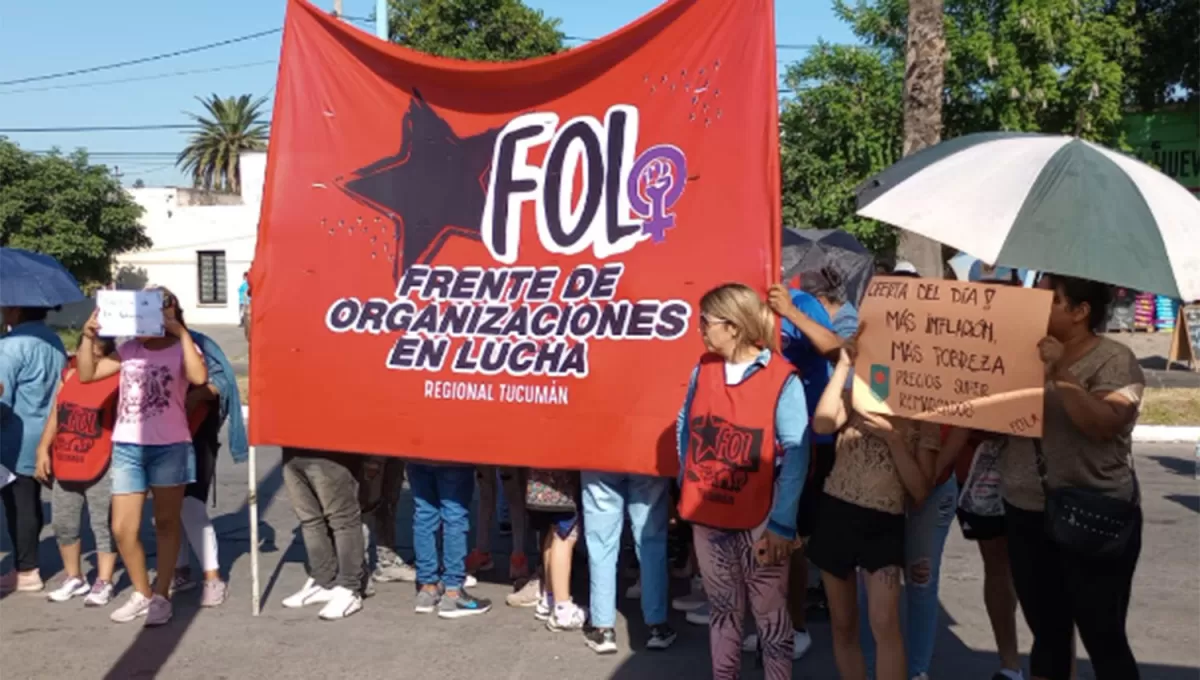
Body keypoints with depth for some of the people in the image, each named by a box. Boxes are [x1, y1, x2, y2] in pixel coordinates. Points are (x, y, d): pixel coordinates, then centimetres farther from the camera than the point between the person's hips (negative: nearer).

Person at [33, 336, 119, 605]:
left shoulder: (118, 381, -11)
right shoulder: (70, 374, 8)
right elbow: (55, 414, 13)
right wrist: (43, 449, 9)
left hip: (101, 466, -7)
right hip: (65, 464, 7)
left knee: (103, 525, 2)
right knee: (63, 524, 14)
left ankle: (104, 582, 12)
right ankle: (74, 578, 29)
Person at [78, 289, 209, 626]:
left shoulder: (181, 349, -2)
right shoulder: (129, 349, 10)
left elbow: (199, 377, -23)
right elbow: (87, 374, 7)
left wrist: (182, 333, -22)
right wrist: (88, 337, -4)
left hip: (169, 447, -4)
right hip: (126, 447, 4)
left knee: (166, 522, 8)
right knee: (122, 528, 4)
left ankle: (162, 596, 19)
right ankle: (142, 594, 24)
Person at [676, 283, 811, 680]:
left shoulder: (783, 380, -13)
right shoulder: (703, 369, 3)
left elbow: (796, 456, -13)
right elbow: (684, 427, 15)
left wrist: (782, 523, -16)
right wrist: (687, 485, 11)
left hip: (760, 524, -5)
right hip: (707, 517, 5)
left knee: (770, 615, 8)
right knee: (722, 610, 18)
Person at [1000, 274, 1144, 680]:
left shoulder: (1114, 360, -7)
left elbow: (1104, 424, -22)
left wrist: (1060, 373, -26)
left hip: (1092, 520, -5)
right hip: (1026, 515, 5)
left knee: (1103, 639, 3)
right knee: (1046, 633, 14)